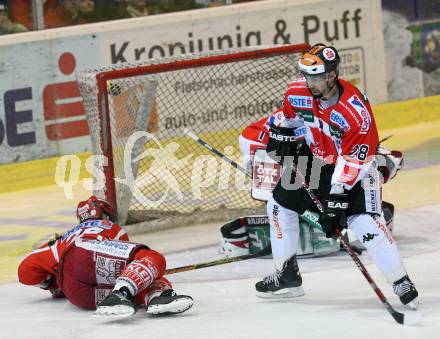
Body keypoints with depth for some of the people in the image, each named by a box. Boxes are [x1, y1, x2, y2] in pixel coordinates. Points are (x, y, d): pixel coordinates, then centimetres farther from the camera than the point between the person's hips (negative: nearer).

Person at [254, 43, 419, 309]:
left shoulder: (356, 110, -33)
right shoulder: (297, 93, -17)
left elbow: (353, 162, -30)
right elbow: (290, 117, 11)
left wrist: (336, 201, -31)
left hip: (356, 165, -6)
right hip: (316, 158, 6)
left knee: (364, 222, -23)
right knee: (280, 204, 9)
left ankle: (402, 283, -13)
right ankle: (287, 276, 23)